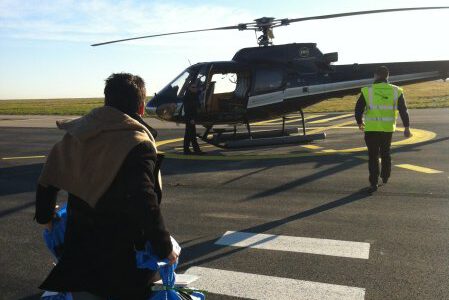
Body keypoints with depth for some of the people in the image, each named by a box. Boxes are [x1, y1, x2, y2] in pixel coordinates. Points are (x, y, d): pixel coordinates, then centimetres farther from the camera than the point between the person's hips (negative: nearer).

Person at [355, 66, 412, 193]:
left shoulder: (367, 91, -8)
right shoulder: (396, 91, 0)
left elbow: (358, 109, -2)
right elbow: (403, 110, 1)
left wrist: (359, 122, 15)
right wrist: (407, 127, 9)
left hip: (371, 129, -3)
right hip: (388, 129, 3)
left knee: (373, 156, 3)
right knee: (385, 153, 22)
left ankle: (374, 183, 2)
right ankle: (385, 177, 35)